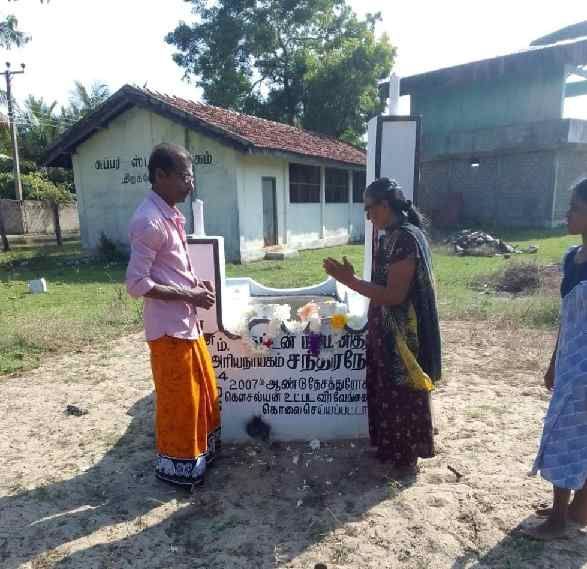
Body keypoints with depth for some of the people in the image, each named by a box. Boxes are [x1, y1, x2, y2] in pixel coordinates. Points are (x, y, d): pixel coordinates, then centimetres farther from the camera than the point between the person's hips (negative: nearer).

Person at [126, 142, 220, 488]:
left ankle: (202, 450, 41)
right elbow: (137, 284, -22)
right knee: (178, 400, 6)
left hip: (188, 322, 10)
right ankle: (176, 465, 27)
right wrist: (189, 296, -19)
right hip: (169, 327, -10)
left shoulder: (172, 215, 10)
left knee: (204, 389, 21)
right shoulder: (150, 221, -20)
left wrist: (196, 285, 4)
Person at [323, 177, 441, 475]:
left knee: (402, 394, 7)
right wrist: (351, 278, 12)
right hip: (388, 333, 10)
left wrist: (349, 280, -24)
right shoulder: (394, 236, 8)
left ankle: (406, 458, 26)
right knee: (387, 391, 20)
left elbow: (394, 296, -25)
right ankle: (390, 448, 38)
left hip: (403, 336, -10)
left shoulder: (406, 239, -23)